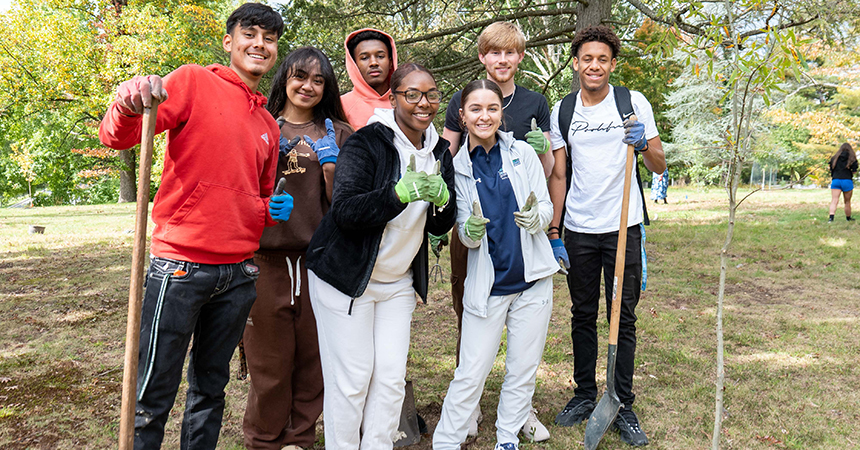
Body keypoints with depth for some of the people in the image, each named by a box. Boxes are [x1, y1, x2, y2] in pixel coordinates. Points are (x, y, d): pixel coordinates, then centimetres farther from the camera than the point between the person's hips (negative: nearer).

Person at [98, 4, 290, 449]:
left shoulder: (268, 126, 16)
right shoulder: (193, 83, 0)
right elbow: (117, 137, -10)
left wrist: (274, 210, 3)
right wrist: (129, 107, -32)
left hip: (238, 273, 6)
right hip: (180, 266, -5)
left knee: (210, 390, 16)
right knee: (154, 395, 1)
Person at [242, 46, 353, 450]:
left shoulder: (337, 134, 10)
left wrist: (330, 164, -11)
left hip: (320, 258, 1)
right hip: (268, 255, -1)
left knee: (312, 356, 6)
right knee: (269, 359, 3)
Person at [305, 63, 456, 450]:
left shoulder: (439, 151, 6)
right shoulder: (366, 142, -13)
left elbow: (440, 226, 5)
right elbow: (345, 211, -23)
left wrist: (442, 198, -17)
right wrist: (400, 193, -35)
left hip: (398, 281, 6)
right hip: (346, 275, -5)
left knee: (392, 376, 5)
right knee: (351, 376, -3)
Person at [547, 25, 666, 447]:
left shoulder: (633, 103, 1)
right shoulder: (561, 112, 6)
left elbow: (660, 167, 2)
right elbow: (559, 175, 9)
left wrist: (643, 144, -20)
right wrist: (554, 232, 3)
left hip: (623, 227, -2)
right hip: (578, 230, 2)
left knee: (623, 318, 4)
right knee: (582, 316, 11)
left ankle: (623, 407, 16)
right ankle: (584, 395, 26)